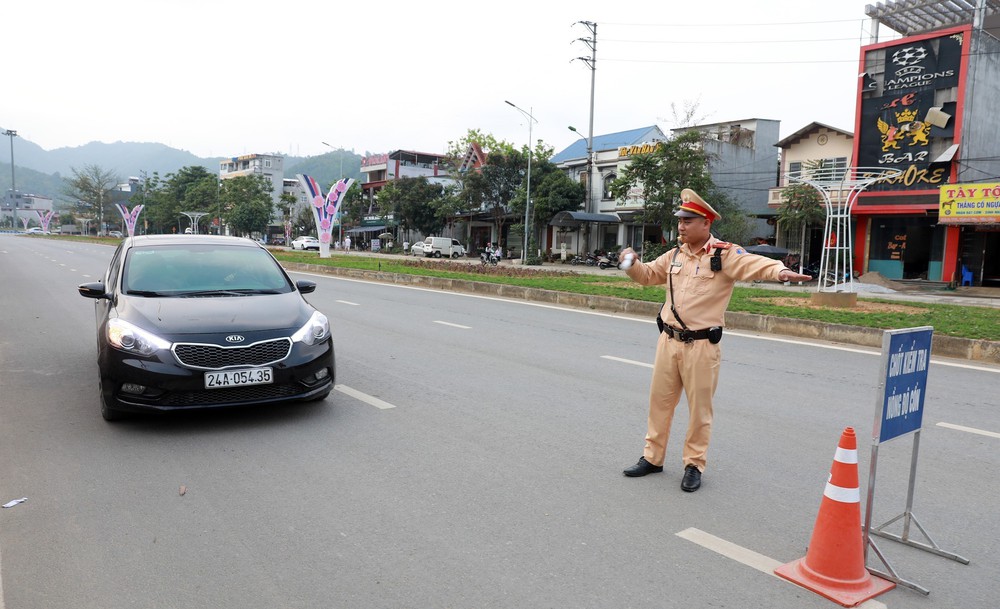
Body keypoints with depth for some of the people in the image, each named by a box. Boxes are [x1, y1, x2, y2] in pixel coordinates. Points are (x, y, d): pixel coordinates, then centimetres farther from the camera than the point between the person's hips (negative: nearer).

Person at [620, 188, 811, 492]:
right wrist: (632, 264, 1)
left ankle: (694, 465, 21)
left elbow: (753, 264, -26)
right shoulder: (675, 255, 10)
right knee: (659, 400, 13)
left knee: (699, 407, 6)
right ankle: (652, 458, 28)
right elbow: (647, 275, 21)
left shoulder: (725, 254, -9)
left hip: (701, 345, -6)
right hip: (668, 340, 6)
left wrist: (780, 271, -46)